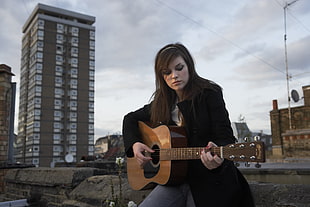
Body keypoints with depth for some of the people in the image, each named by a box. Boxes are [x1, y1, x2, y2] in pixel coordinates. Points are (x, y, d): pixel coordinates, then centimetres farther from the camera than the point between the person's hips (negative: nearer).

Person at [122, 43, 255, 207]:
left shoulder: (210, 94, -6)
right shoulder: (162, 102, 7)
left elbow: (226, 138, -13)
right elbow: (130, 118, 18)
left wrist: (218, 157, -36)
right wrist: (134, 144, -1)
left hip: (210, 181, -4)